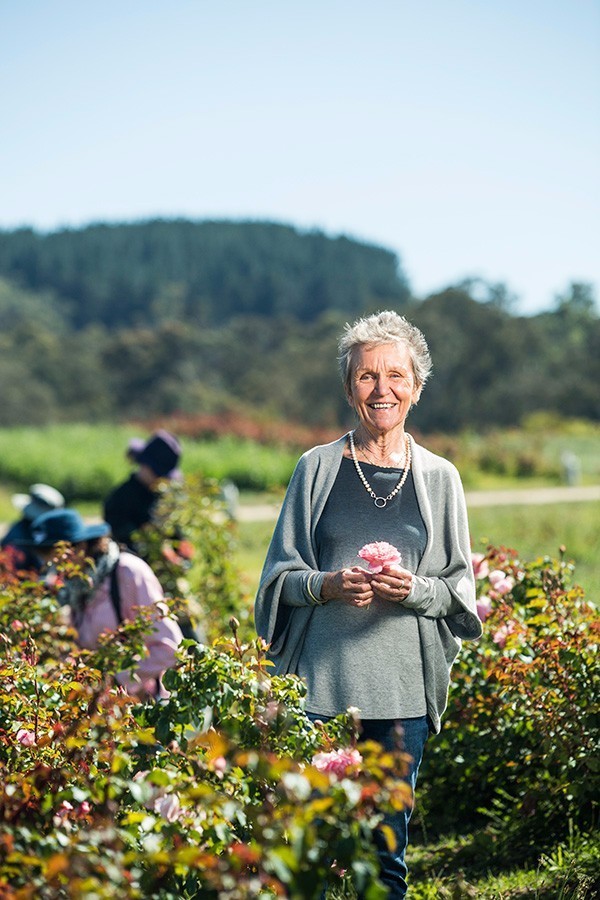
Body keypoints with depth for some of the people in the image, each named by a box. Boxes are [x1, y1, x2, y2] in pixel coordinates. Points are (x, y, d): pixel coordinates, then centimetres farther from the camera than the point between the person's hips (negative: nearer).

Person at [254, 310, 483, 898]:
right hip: (320, 675, -1)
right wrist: (329, 585, -12)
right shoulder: (317, 468, 5)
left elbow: (459, 587, 9)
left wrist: (413, 588, -11)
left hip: (403, 684, 1)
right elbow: (281, 576, 7)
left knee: (388, 842, 5)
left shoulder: (439, 477, 7)